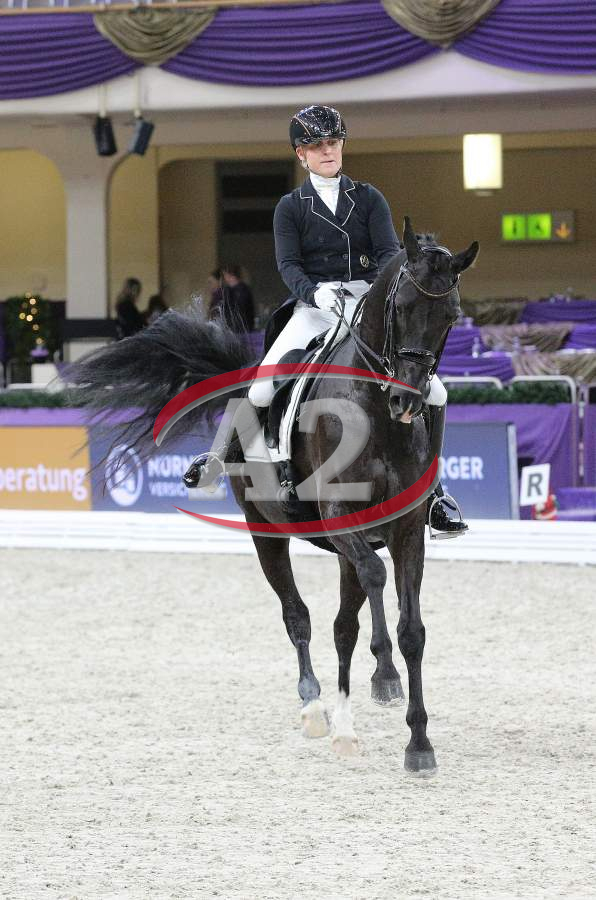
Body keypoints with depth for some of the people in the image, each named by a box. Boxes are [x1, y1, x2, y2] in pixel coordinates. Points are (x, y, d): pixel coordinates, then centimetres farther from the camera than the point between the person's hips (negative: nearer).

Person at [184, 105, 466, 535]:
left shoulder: (369, 199, 10)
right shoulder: (291, 207, 8)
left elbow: (390, 251, -2)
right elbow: (288, 264, -4)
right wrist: (316, 292, -25)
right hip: (313, 306, -1)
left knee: (433, 392, -11)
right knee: (262, 390, -23)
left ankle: (432, 494, 3)